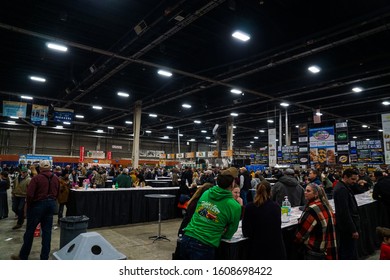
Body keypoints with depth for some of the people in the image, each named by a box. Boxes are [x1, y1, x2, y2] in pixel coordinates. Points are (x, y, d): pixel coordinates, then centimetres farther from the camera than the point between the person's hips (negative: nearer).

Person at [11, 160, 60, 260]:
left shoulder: (36, 178, -14)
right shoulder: (56, 179, 2)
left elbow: (29, 194, -16)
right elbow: (57, 194, 7)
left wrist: (29, 205, -1)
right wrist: (51, 201, 14)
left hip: (38, 204, -4)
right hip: (51, 204, 5)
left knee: (30, 230, 10)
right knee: (47, 231, 10)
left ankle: (23, 256, 23)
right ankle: (45, 256, 15)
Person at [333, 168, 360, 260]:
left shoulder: (343, 187, 12)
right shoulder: (341, 189, -20)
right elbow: (345, 212, -23)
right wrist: (353, 230, -20)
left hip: (346, 228, 10)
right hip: (348, 228, -10)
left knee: (344, 253, 19)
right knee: (351, 255, -2)